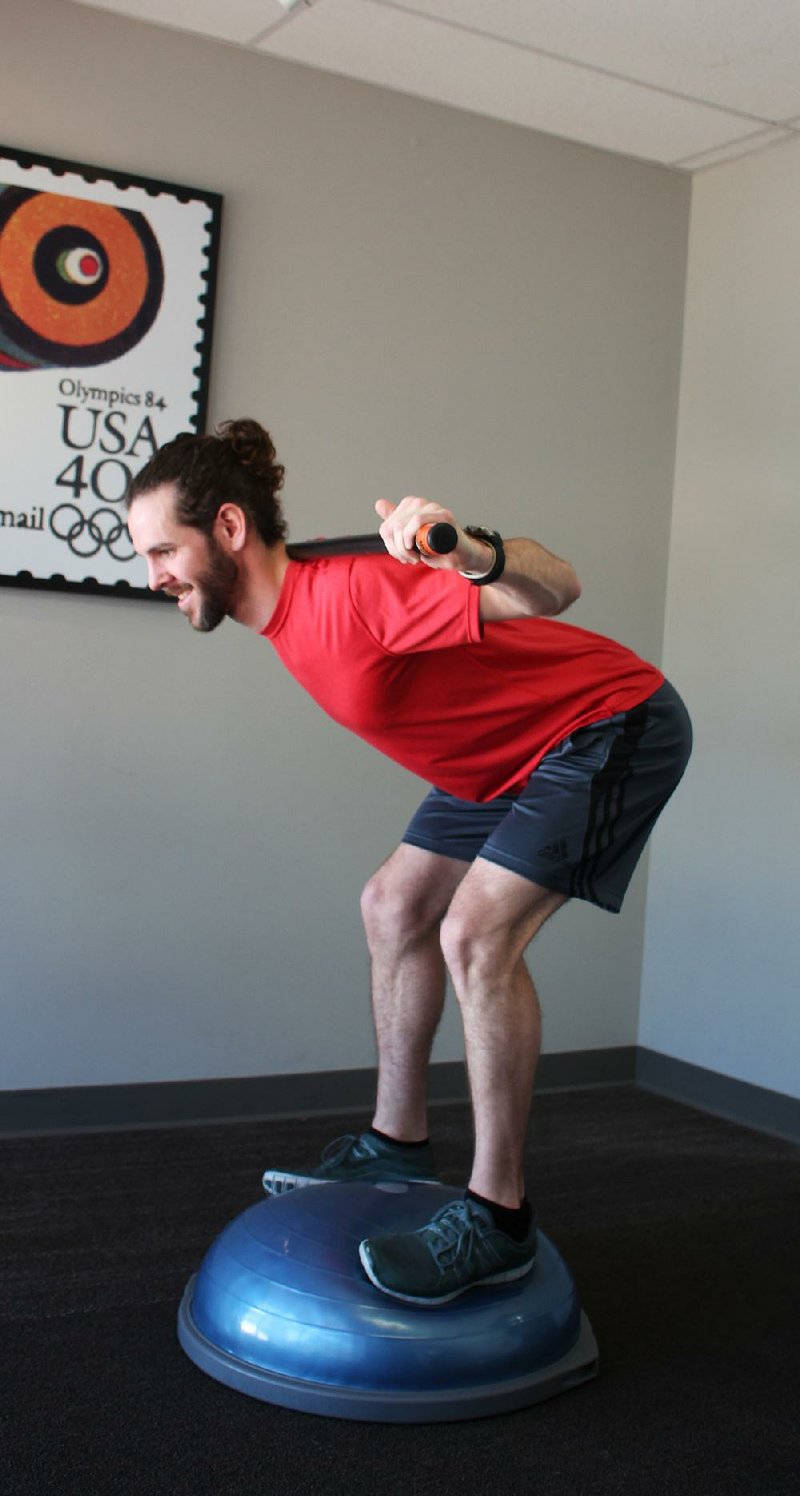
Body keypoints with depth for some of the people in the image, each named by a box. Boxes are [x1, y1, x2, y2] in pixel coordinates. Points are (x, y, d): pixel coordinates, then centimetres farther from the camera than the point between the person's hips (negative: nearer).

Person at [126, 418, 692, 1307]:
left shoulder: (348, 593, -30)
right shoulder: (289, 617, -2)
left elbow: (553, 592, -37)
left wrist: (469, 552, -55)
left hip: (613, 725, -10)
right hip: (515, 752, 10)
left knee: (474, 934, -21)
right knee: (394, 906, 12)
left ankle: (497, 1219, -11)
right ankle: (397, 1144, 22)